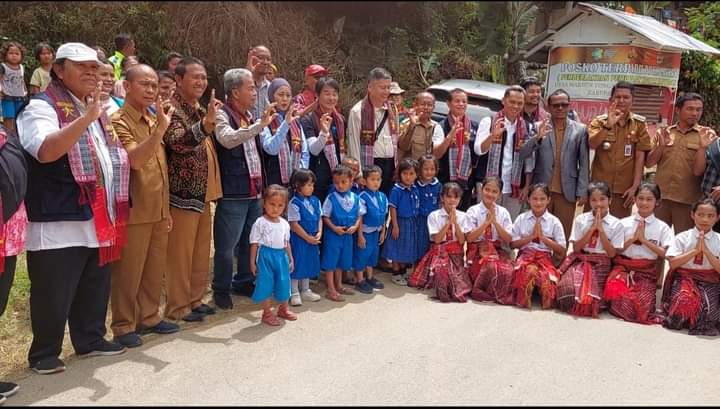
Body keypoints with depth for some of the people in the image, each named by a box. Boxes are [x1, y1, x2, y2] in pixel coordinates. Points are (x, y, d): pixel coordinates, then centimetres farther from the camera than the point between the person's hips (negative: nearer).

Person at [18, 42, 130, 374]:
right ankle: (44, 354, 16)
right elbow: (46, 151, -29)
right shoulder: (42, 107, -9)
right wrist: (87, 118, -33)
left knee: (95, 288, 17)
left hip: (99, 220, 8)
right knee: (53, 294, 1)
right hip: (59, 223, -8)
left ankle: (91, 340, 32)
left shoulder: (99, 108, 17)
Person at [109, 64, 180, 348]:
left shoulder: (152, 121, 14)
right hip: (134, 211, -8)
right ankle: (123, 326, 12)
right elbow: (135, 160, -26)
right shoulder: (119, 121, -10)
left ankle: (149, 317, 27)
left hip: (157, 211, 8)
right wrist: (160, 129, -34)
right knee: (128, 272, 1)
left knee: (155, 269, 14)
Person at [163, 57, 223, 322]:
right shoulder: (172, 109, -12)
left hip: (203, 193, 9)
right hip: (183, 193, -9)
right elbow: (177, 141, -33)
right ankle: (178, 306, 8)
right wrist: (206, 123, -44)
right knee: (180, 253, -1)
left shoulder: (200, 110, 16)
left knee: (201, 252, 14)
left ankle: (195, 299, 25)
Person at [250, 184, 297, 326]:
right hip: (265, 255, -5)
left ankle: (283, 309, 31)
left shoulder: (284, 224, 8)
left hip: (281, 256, 5)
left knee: (284, 282, 11)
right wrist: (252, 262, -8)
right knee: (266, 283, -2)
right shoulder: (260, 223, -8)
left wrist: (290, 258, 17)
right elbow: (254, 243, -7)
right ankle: (267, 313, 11)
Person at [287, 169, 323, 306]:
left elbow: (319, 218, 10)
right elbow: (294, 225, -18)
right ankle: (294, 293, 13)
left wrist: (319, 233, -5)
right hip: (298, 239, -7)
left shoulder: (315, 200, 5)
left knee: (309, 263, 16)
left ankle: (305, 290, 30)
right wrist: (308, 238, -16)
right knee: (297, 264, 1)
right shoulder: (294, 203, -16)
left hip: (313, 239, 7)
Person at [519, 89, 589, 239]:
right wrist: (537, 137, -21)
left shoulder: (580, 130, 4)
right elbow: (522, 155, -6)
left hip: (567, 193, 0)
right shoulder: (539, 128, 3)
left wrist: (582, 192, -3)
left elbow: (584, 164, 3)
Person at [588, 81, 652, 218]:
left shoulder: (639, 123, 2)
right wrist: (608, 125, -29)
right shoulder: (599, 121, 1)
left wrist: (634, 186, -5)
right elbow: (592, 144, -17)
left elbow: (640, 157, 0)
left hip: (624, 188, 0)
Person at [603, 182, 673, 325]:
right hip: (623, 268, 0)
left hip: (646, 272, 0)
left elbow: (665, 254, -5)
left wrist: (644, 239, -10)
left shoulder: (662, 227, 6)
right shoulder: (624, 223, 7)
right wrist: (633, 238, -9)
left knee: (642, 302, -25)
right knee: (615, 291, -30)